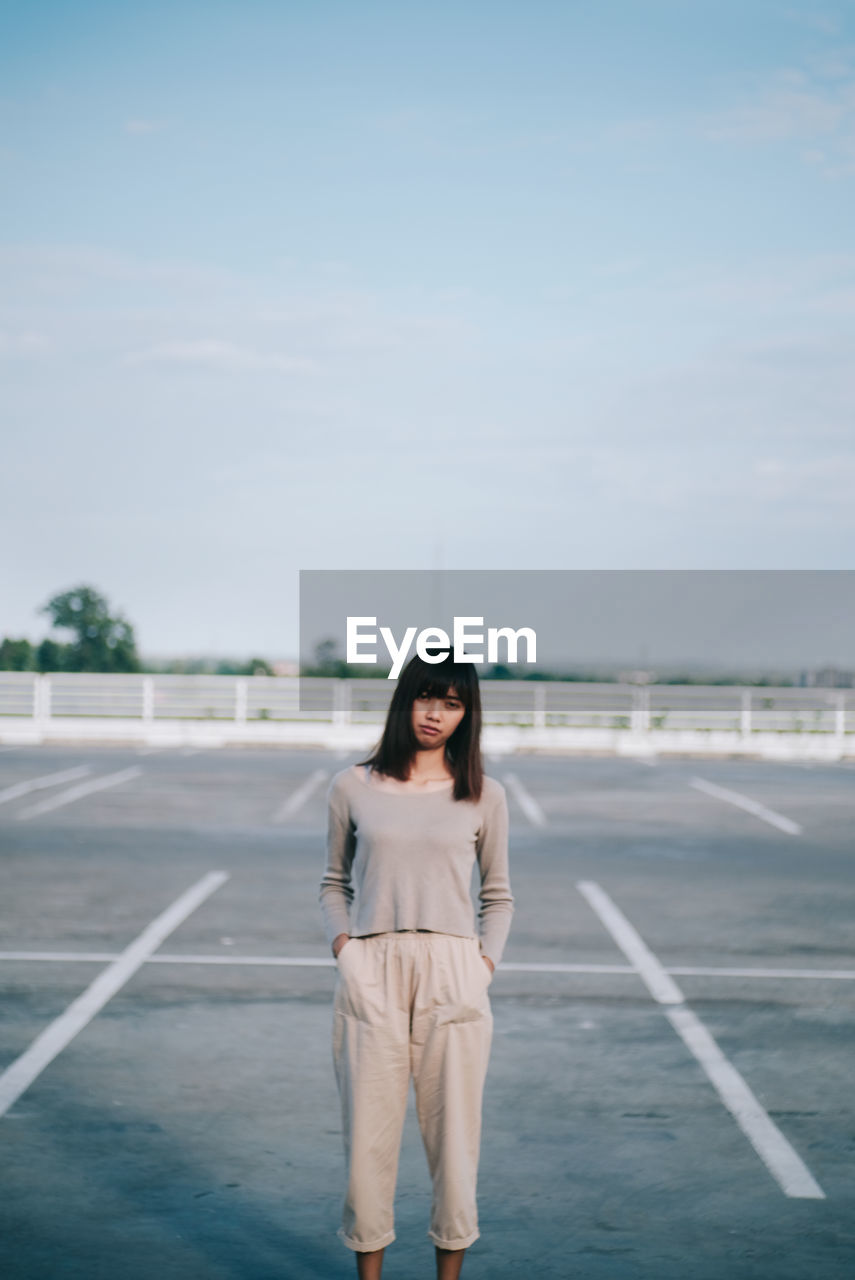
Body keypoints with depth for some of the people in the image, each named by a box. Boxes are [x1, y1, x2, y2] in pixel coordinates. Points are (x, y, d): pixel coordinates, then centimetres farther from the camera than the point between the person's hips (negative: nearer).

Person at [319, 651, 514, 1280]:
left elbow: (498, 896, 14)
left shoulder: (484, 795, 7)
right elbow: (334, 884, 15)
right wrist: (343, 948, 0)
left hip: (453, 975, 0)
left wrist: (486, 964, 1)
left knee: (454, 1135, 3)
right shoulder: (353, 788, 6)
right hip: (371, 976, 0)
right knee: (368, 1136, 2)